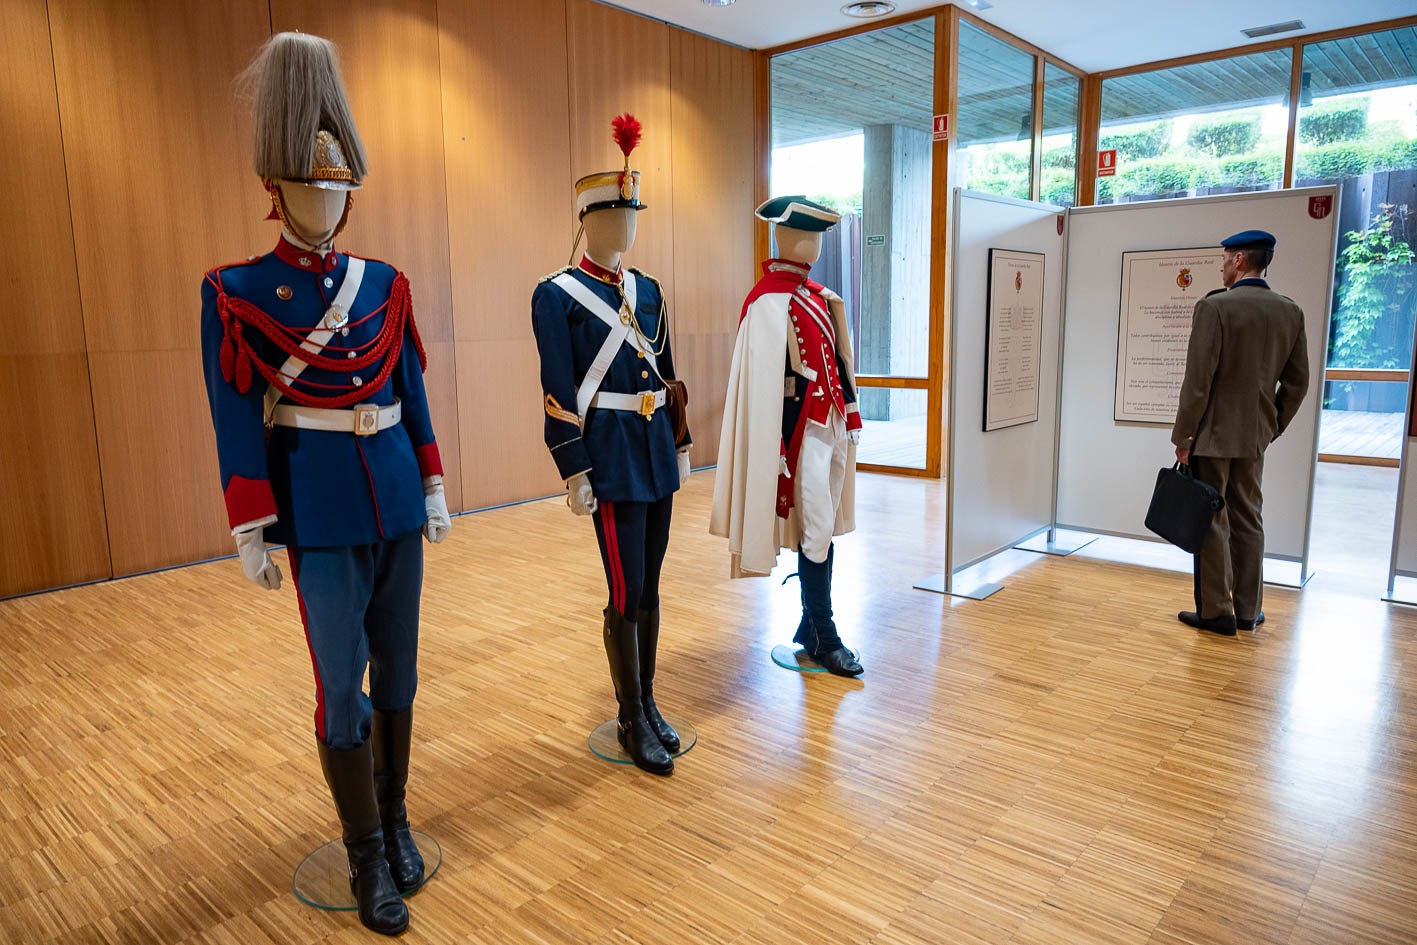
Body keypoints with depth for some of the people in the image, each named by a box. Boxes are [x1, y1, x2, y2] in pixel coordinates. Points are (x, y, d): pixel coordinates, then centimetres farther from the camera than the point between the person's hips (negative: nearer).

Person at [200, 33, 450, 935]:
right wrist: (250, 529, -7)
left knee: (399, 674, 12)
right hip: (321, 513, -3)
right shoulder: (236, 292, -2)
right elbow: (237, 417, -5)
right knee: (344, 691, 2)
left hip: (397, 499, 4)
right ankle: (368, 853, 20)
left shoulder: (386, 283, 8)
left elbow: (412, 393, 11)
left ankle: (396, 821, 31)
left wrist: (433, 488, 8)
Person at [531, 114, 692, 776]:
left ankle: (647, 704, 28)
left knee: (649, 585, 14)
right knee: (627, 593, 0)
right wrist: (574, 472, -14)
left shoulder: (647, 290, 13)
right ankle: (633, 720, 17)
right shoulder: (558, 295, -6)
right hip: (611, 457, -6)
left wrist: (680, 444, 15)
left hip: (657, 453, 7)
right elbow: (558, 392, -11)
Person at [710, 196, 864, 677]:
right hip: (803, 428, -8)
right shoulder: (768, 301, -13)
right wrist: (775, 449, -18)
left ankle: (810, 626, 27)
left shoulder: (818, 295, 13)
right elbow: (762, 380, -16)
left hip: (831, 424, 9)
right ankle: (823, 636, 12)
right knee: (816, 529, -2)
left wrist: (848, 419, 13)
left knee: (823, 526, 14)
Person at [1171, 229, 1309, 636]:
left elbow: (1198, 381, -16)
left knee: (1211, 522, 3)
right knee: (1247, 520, 15)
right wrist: (1273, 427, 19)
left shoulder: (1214, 307, -15)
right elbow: (1296, 383, 8)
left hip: (1213, 434, -6)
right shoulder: (1291, 311, 4)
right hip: (1255, 436, 6)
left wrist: (1183, 436, -9)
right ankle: (1248, 611, 23)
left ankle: (1216, 612, 10)